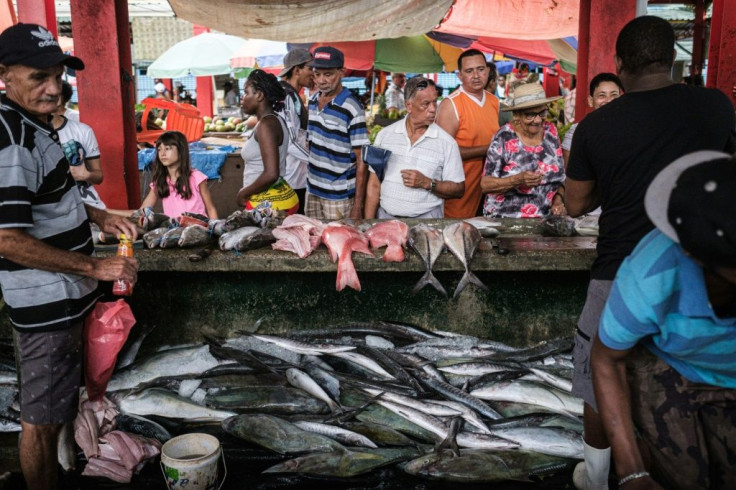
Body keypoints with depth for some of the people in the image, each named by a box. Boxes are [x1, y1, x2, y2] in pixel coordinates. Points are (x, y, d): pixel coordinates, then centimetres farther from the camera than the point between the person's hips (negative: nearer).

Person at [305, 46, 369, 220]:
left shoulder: (352, 108, -16)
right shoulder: (312, 101, 4)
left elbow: (361, 161, -15)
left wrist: (358, 206, -16)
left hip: (339, 197, -6)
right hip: (312, 190, 6)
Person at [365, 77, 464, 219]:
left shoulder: (447, 142, -2)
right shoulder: (385, 135, 4)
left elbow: (458, 189, 0)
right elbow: (374, 186, 6)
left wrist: (427, 183, -15)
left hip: (426, 220, -2)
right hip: (386, 217, 2)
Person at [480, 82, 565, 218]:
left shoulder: (551, 132, 6)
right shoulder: (504, 138, -6)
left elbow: (560, 176, 16)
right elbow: (485, 184, -8)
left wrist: (559, 199, -2)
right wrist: (518, 180, -21)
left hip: (545, 220, 3)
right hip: (505, 220, -3)